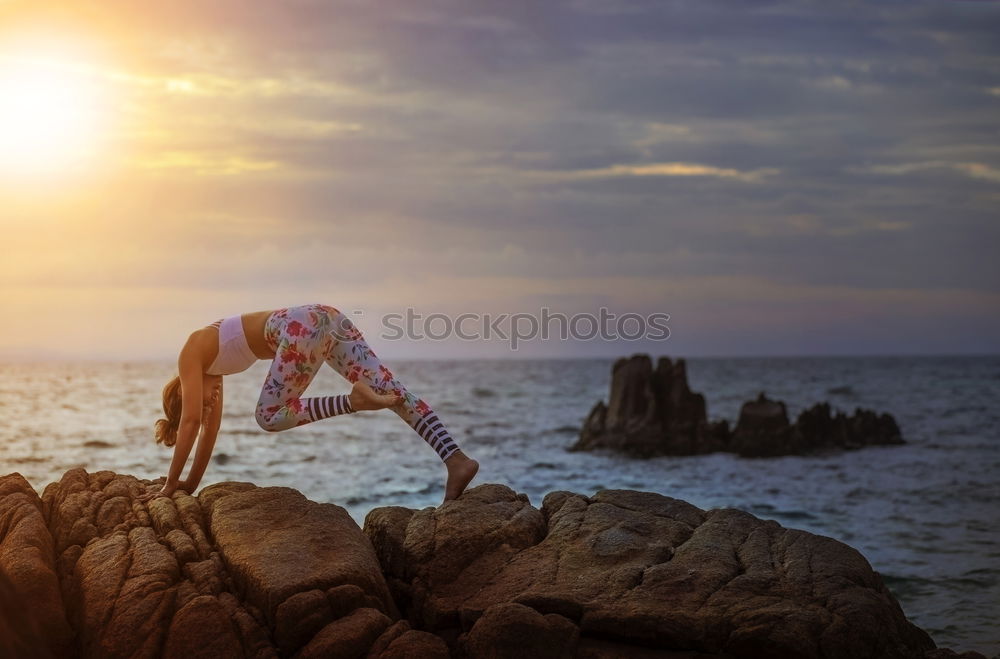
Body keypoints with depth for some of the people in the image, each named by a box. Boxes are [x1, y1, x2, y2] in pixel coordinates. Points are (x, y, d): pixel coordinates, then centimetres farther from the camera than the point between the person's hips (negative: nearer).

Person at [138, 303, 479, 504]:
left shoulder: (191, 354, 6)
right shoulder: (210, 360, 28)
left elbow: (190, 422, 2)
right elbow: (210, 427, 33)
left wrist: (170, 485, 6)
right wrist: (191, 484, 36)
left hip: (303, 327, -9)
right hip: (326, 317, 9)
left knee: (270, 415, -1)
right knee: (390, 389, -5)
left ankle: (355, 400, -15)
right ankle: (457, 459, -17)